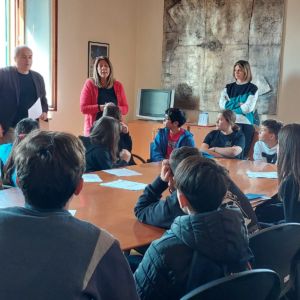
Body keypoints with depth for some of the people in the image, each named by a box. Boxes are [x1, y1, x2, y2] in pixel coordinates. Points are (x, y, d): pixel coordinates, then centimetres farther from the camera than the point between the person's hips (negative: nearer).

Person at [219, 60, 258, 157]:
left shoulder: (252, 89, 0)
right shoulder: (229, 87, 12)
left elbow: (247, 108, -11)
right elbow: (222, 104, 0)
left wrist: (231, 106, -2)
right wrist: (238, 105, -9)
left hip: (245, 124, -3)